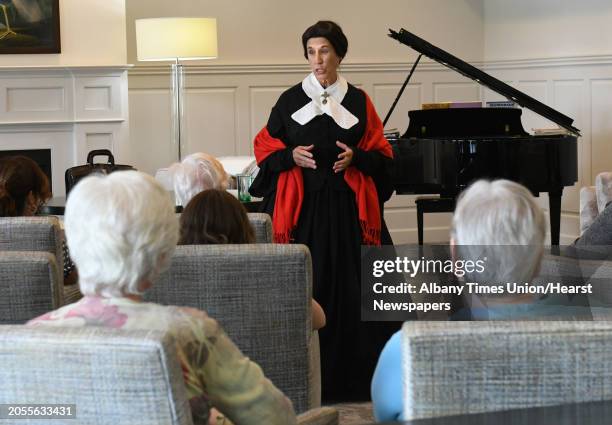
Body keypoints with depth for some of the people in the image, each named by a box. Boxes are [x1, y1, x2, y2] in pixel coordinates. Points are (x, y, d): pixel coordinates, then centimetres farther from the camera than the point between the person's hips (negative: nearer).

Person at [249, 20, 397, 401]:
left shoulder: (358, 101, 8)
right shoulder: (291, 100, 7)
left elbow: (382, 154, 9)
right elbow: (265, 148, 8)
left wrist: (355, 158, -11)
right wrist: (291, 156, -11)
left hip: (348, 209, 1)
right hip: (304, 209, 0)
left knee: (351, 290, -2)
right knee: (307, 289, -5)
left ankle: (354, 379, 7)